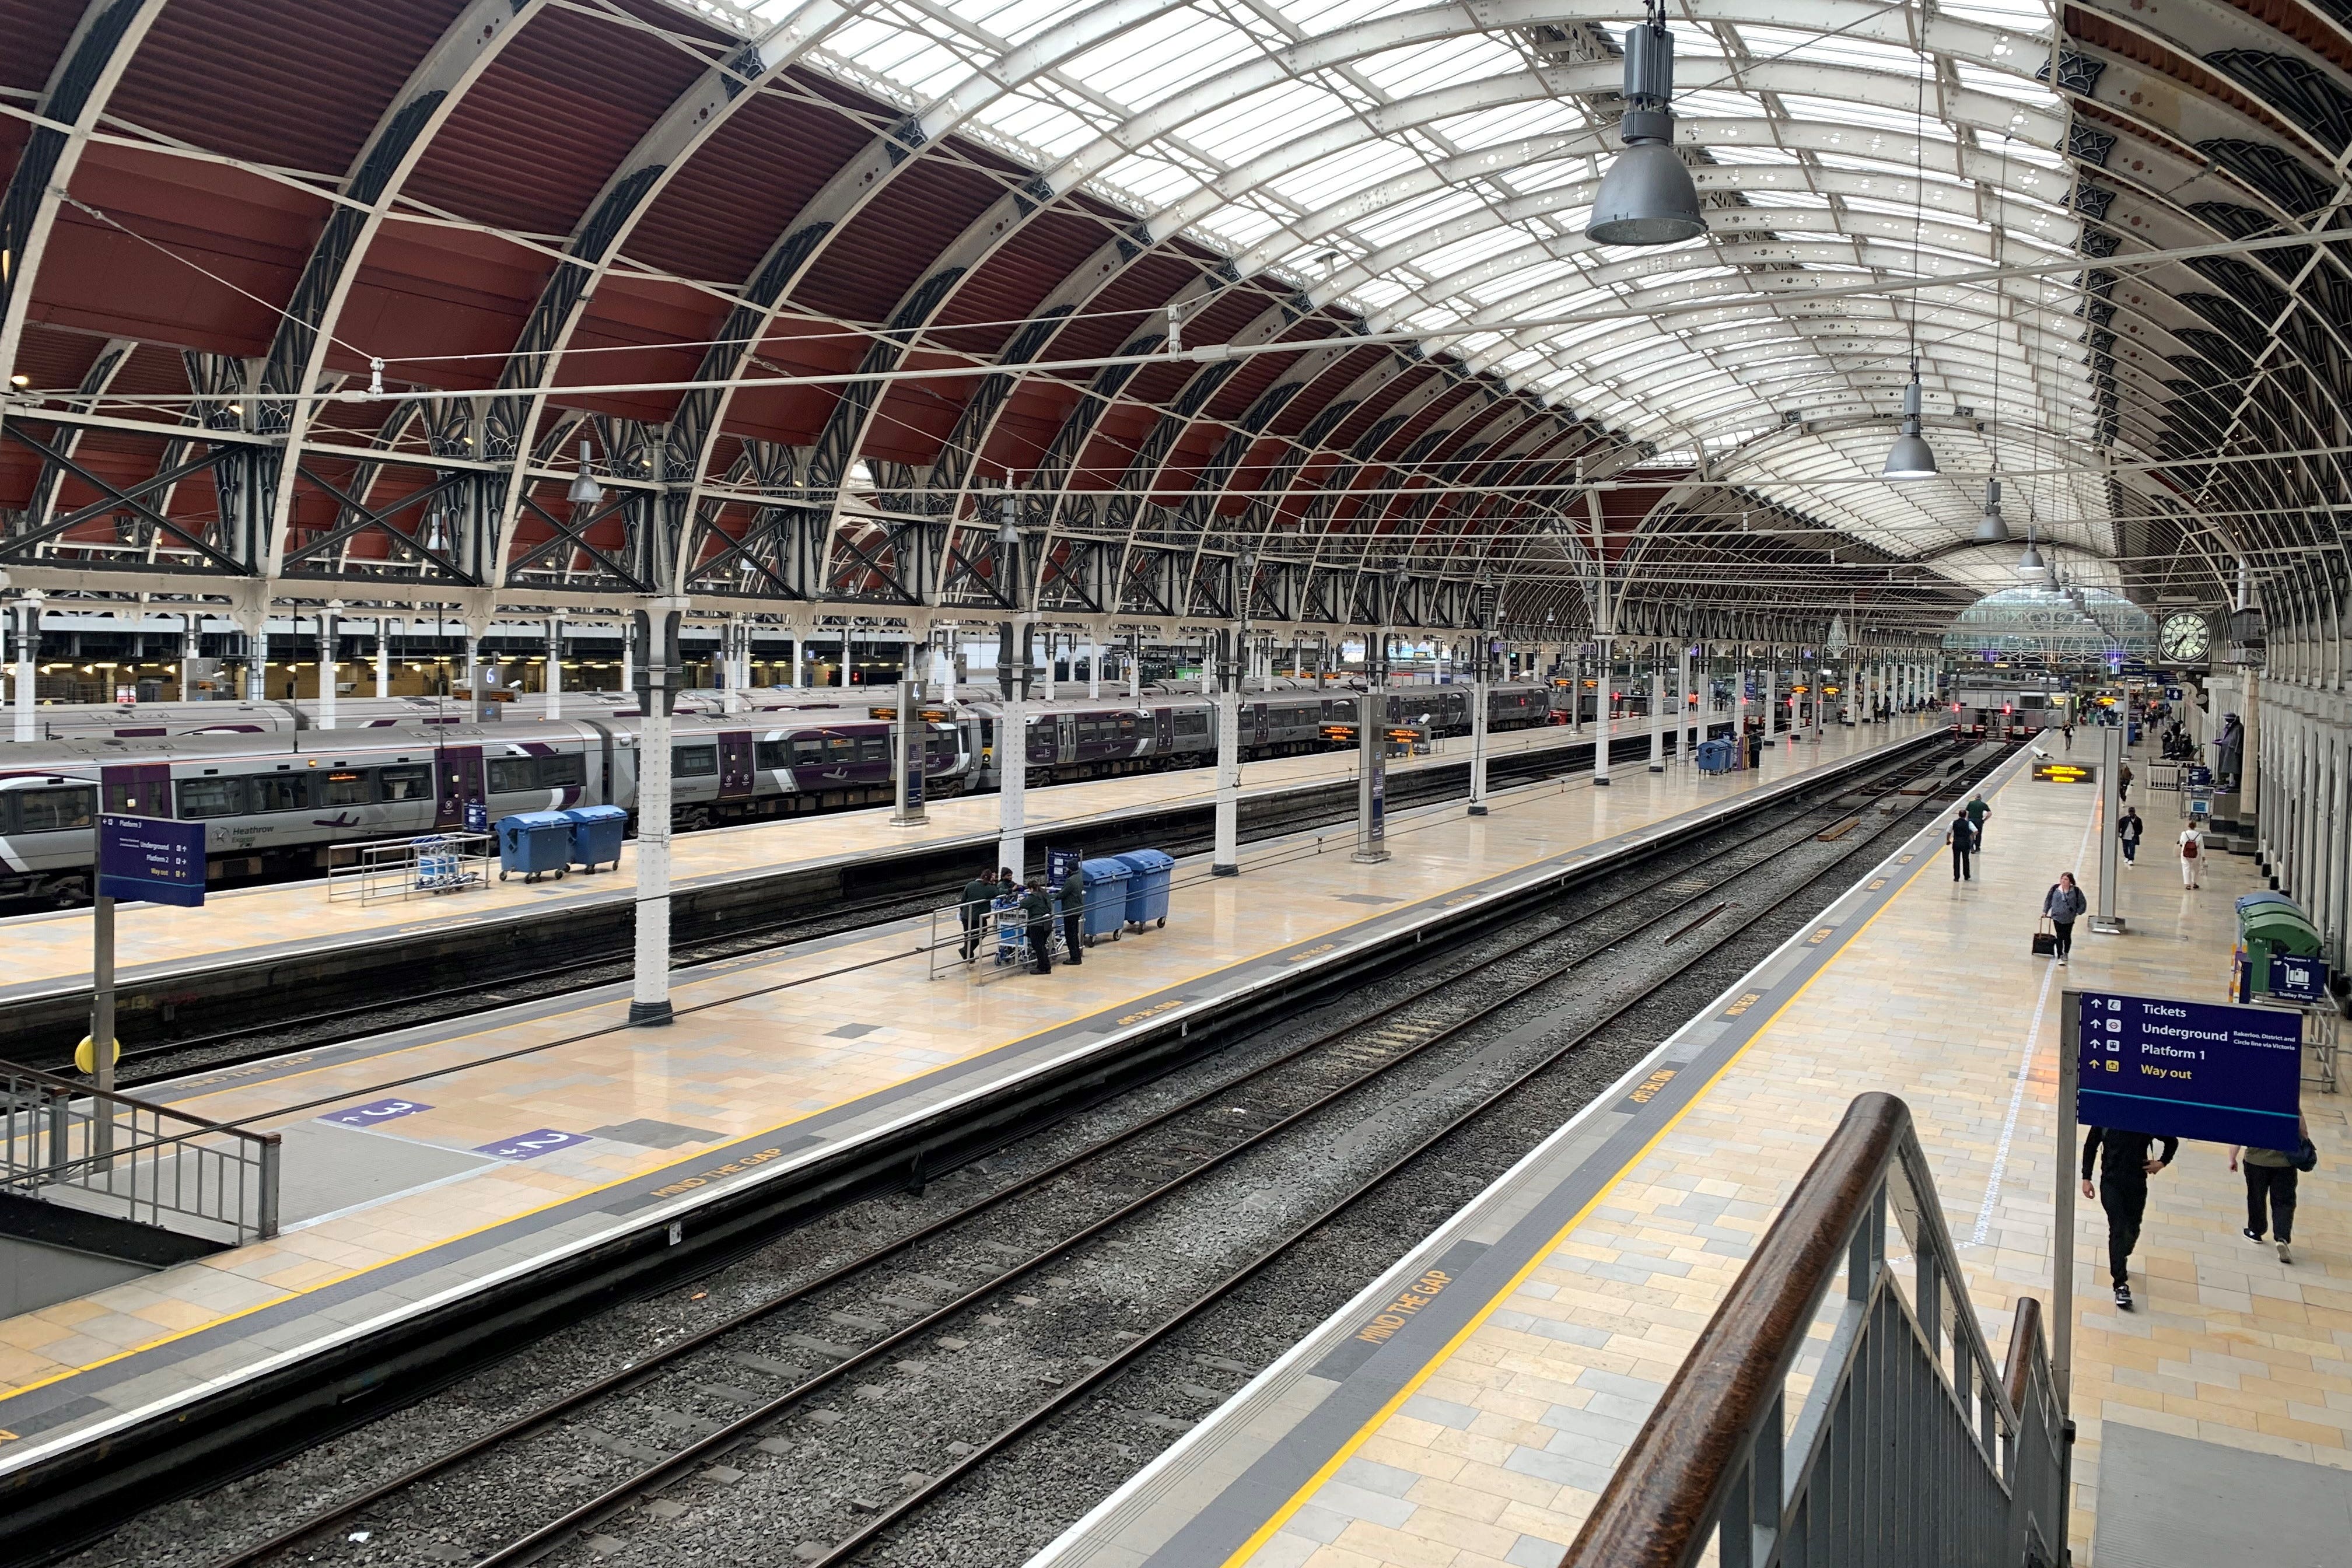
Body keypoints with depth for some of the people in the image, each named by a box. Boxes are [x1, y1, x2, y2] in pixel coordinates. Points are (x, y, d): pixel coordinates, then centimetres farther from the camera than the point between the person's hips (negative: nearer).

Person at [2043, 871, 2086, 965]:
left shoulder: (2076, 891, -7)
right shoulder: (2055, 888, -4)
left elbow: (2083, 903, 5)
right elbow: (2048, 900, 9)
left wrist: (2078, 913, -3)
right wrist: (2045, 911, 8)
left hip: (2069, 919, 0)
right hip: (2057, 917, 0)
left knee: (2067, 937, 12)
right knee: (2060, 937, -4)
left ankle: (2066, 953, 36)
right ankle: (2060, 957, -1)